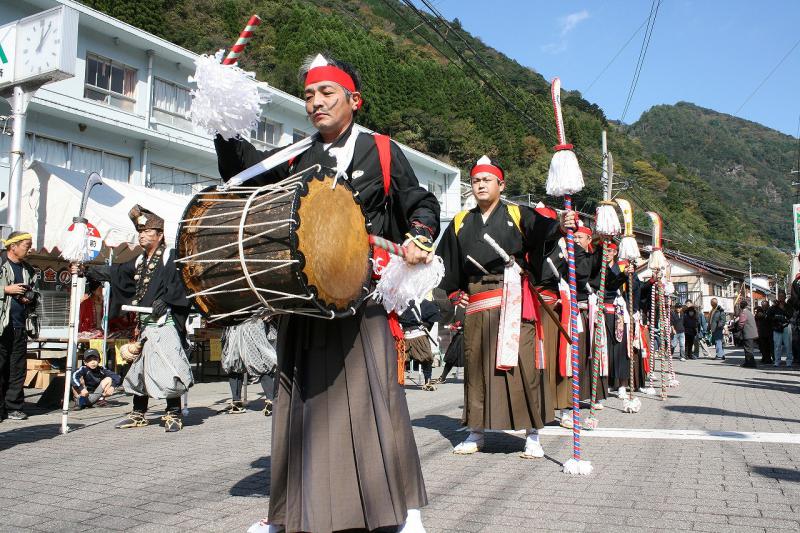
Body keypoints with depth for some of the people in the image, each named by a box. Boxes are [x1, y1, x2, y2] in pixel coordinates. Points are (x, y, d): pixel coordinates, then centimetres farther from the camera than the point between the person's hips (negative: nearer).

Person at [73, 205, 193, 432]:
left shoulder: (170, 257, -5)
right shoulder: (139, 261, 18)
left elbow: (178, 284, -14)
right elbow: (114, 272, 23)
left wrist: (164, 301, -22)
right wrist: (86, 272, 19)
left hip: (164, 322, -8)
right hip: (145, 324, 8)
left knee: (167, 367, -10)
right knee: (140, 368, 13)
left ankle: (174, 415, -2)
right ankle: (138, 414, 23)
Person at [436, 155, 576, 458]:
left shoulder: (518, 215, 6)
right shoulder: (461, 223, 16)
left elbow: (543, 228, -13)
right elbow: (446, 262, 21)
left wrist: (561, 226, -34)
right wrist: (456, 292, 11)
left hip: (513, 300, -3)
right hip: (476, 303, 4)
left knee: (521, 362, -4)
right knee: (476, 363, 6)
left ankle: (533, 436, 6)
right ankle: (476, 433, 19)